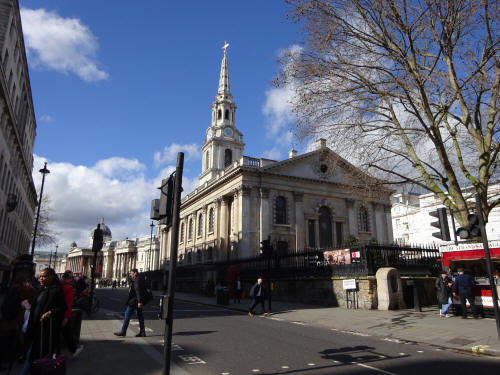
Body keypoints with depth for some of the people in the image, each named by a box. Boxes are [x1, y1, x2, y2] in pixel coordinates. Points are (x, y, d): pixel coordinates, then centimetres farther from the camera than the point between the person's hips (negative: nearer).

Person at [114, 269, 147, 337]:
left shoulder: (137, 280, -16)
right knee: (140, 316, 11)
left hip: (133, 301, -10)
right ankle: (142, 332, 13)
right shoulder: (140, 279, 15)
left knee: (127, 315, 0)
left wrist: (139, 301, -26)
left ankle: (123, 332, 7)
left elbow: (138, 291, -23)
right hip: (138, 301, 10)